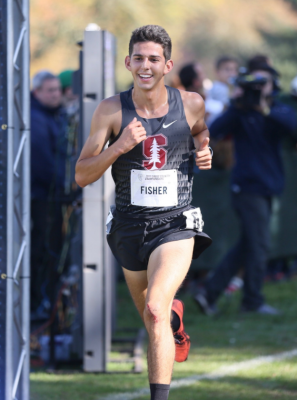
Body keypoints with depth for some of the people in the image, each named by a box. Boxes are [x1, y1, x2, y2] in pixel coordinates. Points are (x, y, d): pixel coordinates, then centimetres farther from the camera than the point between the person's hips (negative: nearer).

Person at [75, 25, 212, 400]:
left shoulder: (191, 104, -4)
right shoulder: (111, 110, -8)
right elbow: (82, 176, -8)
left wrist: (205, 154, -2)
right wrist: (119, 147, -24)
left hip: (175, 224, -2)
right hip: (129, 225, 2)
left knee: (155, 310, -24)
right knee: (151, 319, 19)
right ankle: (174, 317, 57)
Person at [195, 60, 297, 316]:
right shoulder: (242, 112, -5)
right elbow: (214, 131, -18)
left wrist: (266, 110, -32)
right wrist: (238, 107, -30)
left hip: (267, 187, 6)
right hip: (249, 187, -6)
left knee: (247, 247, 10)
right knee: (259, 246, -4)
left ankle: (209, 291, 14)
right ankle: (253, 301, 8)